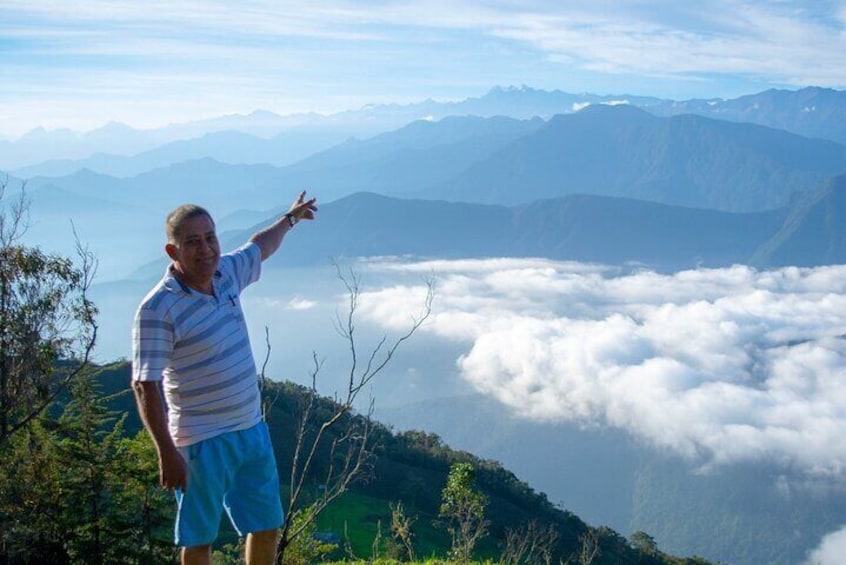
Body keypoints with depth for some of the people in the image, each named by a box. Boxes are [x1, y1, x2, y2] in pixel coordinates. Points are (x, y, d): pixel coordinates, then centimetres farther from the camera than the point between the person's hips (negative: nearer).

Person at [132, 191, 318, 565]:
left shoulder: (226, 272, 2)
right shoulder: (157, 309, -20)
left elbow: (259, 246, 25)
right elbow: (145, 386, -21)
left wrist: (290, 218, 41)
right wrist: (167, 453, -24)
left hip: (252, 429, 8)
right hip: (203, 443, -7)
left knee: (267, 526, 19)